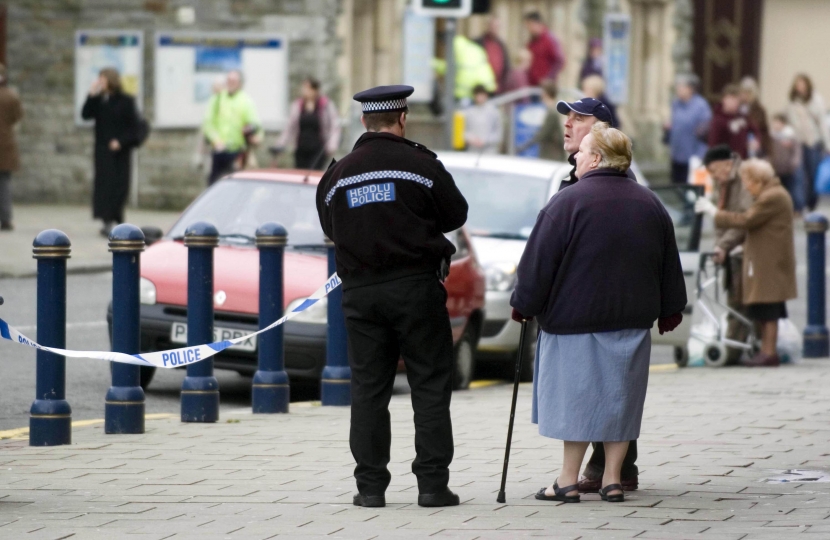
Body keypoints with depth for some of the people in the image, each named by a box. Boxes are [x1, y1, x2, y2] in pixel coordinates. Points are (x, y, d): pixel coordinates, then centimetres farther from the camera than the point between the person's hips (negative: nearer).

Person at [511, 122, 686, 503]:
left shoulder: (568, 203, -12)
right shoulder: (649, 205, 7)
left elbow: (539, 262, -9)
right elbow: (670, 266, 15)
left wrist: (523, 305, 2)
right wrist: (670, 313, 25)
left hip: (575, 317, -5)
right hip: (632, 321, 5)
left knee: (575, 397, 1)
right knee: (619, 397, 10)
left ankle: (568, 481, 3)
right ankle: (612, 480, 9)